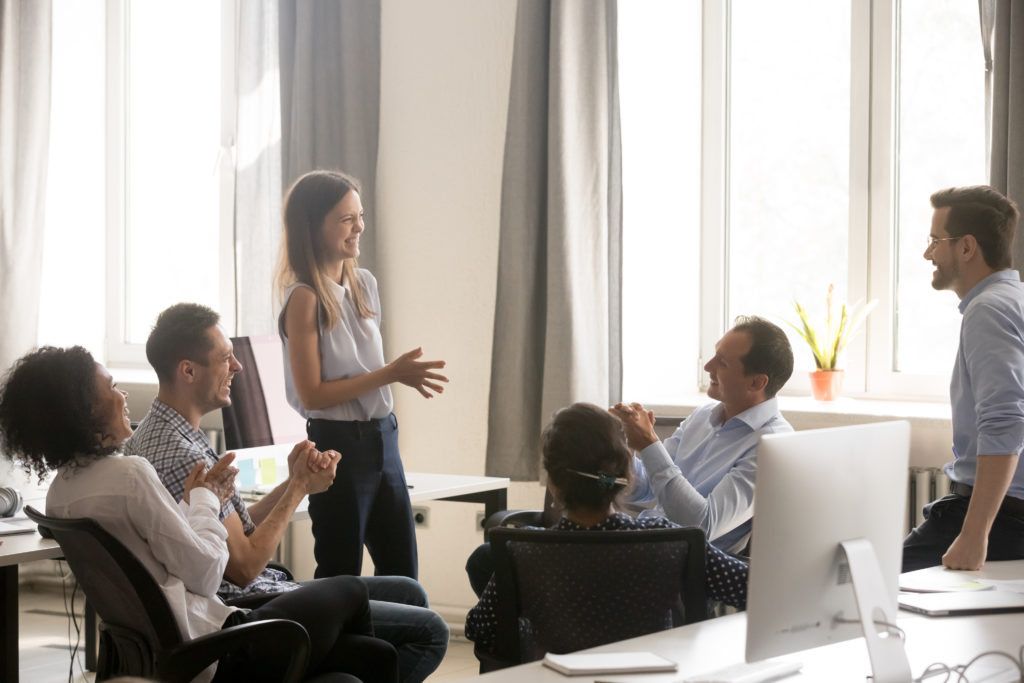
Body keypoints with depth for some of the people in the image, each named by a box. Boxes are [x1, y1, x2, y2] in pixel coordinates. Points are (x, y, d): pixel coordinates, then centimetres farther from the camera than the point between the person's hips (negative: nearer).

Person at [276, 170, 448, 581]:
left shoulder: (364, 284, 9)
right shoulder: (305, 299, -14)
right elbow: (312, 393, -17)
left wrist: (406, 373, 6)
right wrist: (389, 374, -18)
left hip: (382, 436, 8)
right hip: (337, 443, -8)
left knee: (402, 573, 11)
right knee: (341, 579, 1)